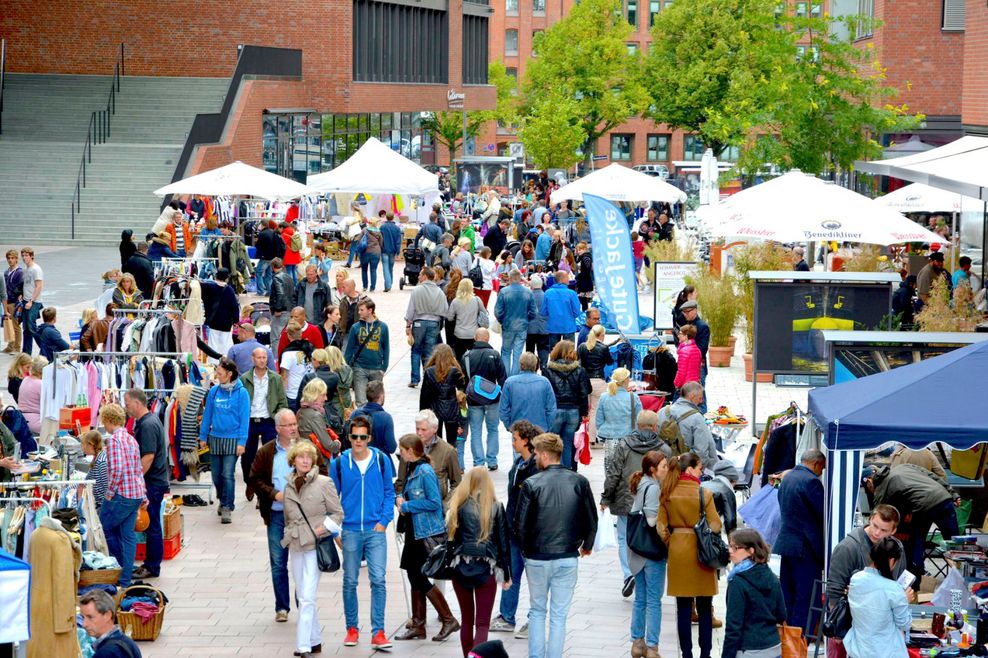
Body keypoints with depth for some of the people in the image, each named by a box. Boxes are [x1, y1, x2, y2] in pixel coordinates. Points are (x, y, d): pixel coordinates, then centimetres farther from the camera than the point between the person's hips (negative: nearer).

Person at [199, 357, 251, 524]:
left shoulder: (241, 393, -7)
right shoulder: (214, 391, 3)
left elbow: (244, 418, -7)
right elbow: (207, 414, 11)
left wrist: (242, 442, -11)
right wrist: (203, 436, 10)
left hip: (232, 439, -4)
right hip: (215, 438, 4)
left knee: (227, 475, -8)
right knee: (216, 474, 11)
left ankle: (227, 508, -2)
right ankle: (223, 501, 32)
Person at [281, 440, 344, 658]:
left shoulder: (323, 483, -5)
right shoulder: (289, 487, 9)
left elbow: (338, 513, -2)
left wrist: (322, 529, -11)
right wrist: (288, 537, 12)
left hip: (316, 546, -6)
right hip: (296, 546, 6)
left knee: (307, 598, -13)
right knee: (302, 597, 10)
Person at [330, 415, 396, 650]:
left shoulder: (381, 460, 1)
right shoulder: (340, 462, 0)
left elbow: (389, 493, 8)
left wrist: (384, 520, -2)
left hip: (375, 529, -1)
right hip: (350, 531, 1)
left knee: (378, 579, -8)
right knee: (350, 582, 8)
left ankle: (378, 632, -5)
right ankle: (352, 628, 21)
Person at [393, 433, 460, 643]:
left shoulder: (425, 472, -17)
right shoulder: (411, 470, 11)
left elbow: (434, 502, -21)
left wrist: (407, 505, -15)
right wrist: (401, 498, 1)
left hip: (428, 533, -9)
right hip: (414, 531, 9)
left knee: (420, 579, -7)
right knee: (414, 578, 11)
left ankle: (449, 620, 4)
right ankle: (418, 625, 18)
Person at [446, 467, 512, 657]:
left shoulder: (458, 506, -1)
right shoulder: (496, 507, -1)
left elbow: (451, 538, 0)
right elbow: (503, 542, 3)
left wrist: (450, 563, 9)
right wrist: (506, 574, 11)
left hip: (461, 569, 1)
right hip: (486, 570, -1)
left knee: (467, 620, 17)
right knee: (482, 623, -2)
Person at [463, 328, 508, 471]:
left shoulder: (467, 356, -4)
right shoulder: (494, 355, -8)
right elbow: (502, 378, -6)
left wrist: (462, 396, 12)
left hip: (473, 400, 0)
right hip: (492, 399, 0)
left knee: (476, 432, 7)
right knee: (493, 429, 14)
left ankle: (479, 463, 2)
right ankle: (492, 461, 12)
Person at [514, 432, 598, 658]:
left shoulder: (531, 484, -11)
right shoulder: (579, 482, -5)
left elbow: (520, 525, -8)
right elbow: (592, 520, 2)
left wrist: (526, 547, 12)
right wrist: (587, 545, 21)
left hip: (537, 558, -1)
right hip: (567, 558, 1)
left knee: (537, 611, 15)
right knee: (559, 615, 7)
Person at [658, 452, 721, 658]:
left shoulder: (668, 494, -2)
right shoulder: (703, 494, -12)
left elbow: (661, 527, -2)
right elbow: (715, 526, -11)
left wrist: (671, 544, 11)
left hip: (677, 552, 3)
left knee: (683, 607, 9)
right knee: (704, 608, 7)